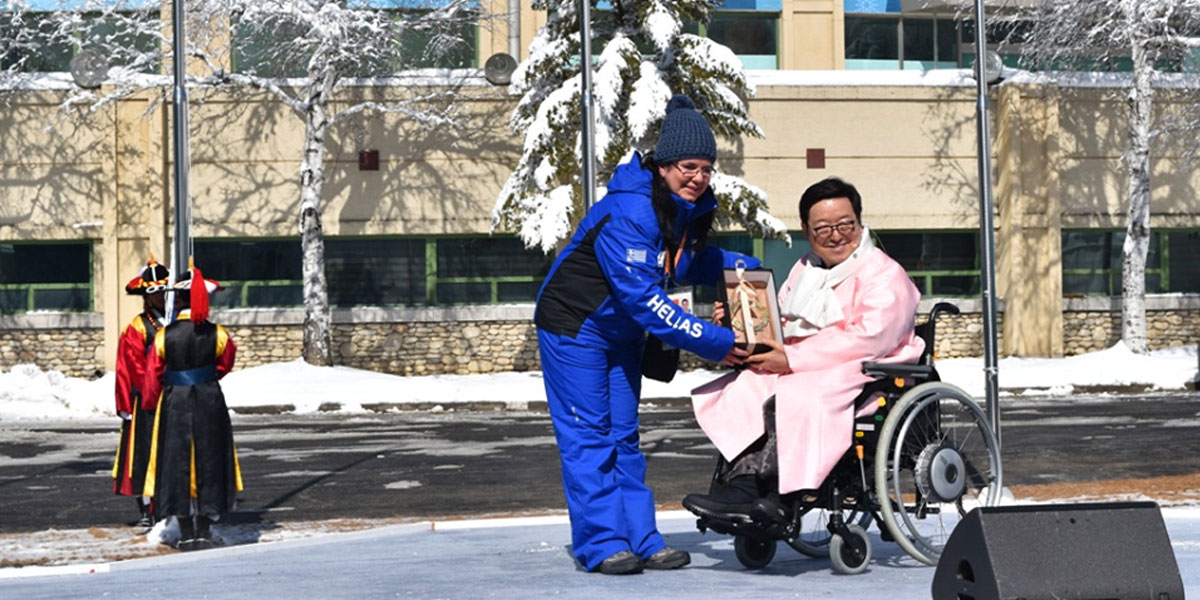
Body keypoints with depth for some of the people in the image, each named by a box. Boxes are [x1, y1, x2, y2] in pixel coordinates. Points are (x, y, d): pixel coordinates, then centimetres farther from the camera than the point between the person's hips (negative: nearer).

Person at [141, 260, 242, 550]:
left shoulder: (164, 335, -9)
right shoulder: (217, 334, -7)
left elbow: (153, 375, 0)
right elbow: (226, 363, 12)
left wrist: (150, 405, 17)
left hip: (174, 404, -1)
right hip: (209, 403, 1)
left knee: (177, 463, 8)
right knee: (208, 460, 10)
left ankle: (187, 533, 8)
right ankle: (204, 530, 11)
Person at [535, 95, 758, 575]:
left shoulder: (689, 209, -4)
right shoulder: (628, 213, -31)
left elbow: (693, 261, 16)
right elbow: (644, 299, -35)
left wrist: (742, 266, -4)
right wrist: (715, 343, -35)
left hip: (622, 333, 9)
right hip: (574, 326, -8)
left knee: (623, 436, 9)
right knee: (587, 436, -5)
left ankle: (641, 539, 11)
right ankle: (602, 544, -2)